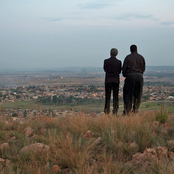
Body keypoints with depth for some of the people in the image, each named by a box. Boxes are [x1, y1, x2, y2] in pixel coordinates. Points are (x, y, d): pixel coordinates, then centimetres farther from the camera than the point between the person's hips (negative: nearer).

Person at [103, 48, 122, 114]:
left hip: (108, 81, 0)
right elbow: (119, 72, 9)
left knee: (107, 97, 4)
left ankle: (107, 112, 1)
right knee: (115, 97, 4)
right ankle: (115, 112, 2)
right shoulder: (119, 62, -2)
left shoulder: (106, 61, -3)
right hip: (116, 81, 0)